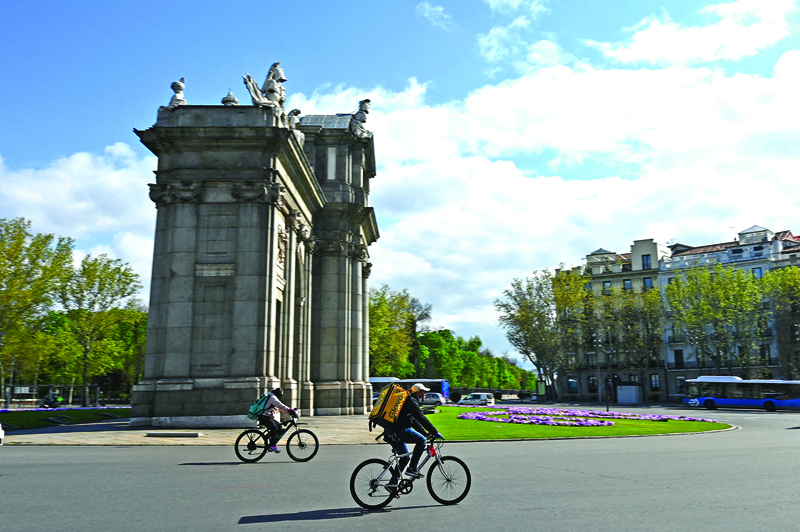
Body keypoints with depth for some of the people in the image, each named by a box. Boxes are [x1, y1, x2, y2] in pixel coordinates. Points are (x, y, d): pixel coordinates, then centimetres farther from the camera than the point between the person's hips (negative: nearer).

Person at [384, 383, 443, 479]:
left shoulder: (409, 401, 25)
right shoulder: (412, 402, -8)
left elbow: (414, 421, 31)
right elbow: (422, 419, -16)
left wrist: (426, 433, 27)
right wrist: (435, 432, -13)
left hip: (391, 432, 11)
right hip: (396, 431, -11)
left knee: (405, 457, 18)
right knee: (421, 440, -14)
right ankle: (412, 468, -11)